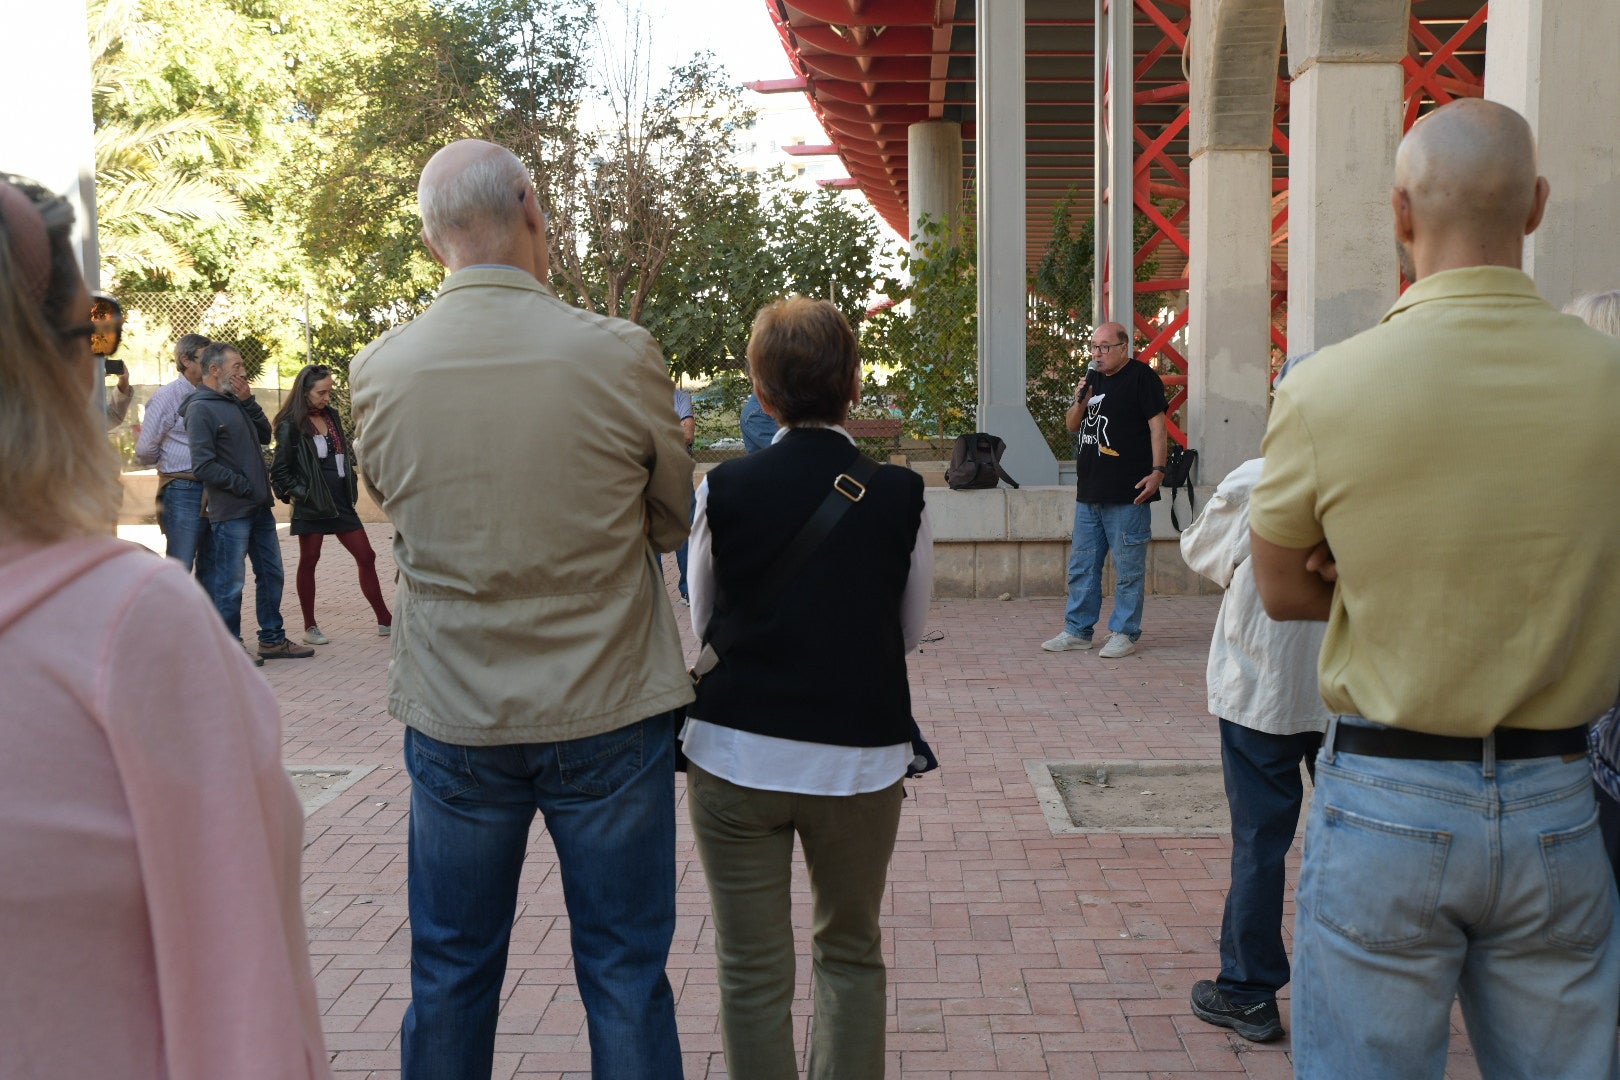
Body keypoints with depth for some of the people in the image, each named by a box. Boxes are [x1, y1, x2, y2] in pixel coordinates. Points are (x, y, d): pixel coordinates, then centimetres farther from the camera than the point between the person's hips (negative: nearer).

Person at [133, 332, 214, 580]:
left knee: (210, 566, 11)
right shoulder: (168, 396, -5)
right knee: (179, 567, -4)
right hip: (183, 491, -6)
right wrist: (171, 463, 9)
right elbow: (145, 451, -6)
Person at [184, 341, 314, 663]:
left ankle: (272, 639, 26)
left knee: (271, 574, 15)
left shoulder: (235, 403, 14)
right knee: (230, 584, 0)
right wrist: (246, 487, -15)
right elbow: (204, 465, -18)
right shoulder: (201, 408, -12)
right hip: (229, 512, -9)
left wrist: (249, 402, 1)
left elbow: (265, 435, 14)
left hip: (259, 507, 9)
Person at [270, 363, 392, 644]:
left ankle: (385, 621, 11)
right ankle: (310, 628, 15)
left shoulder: (331, 416, 9)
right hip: (311, 504, -6)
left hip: (340, 501, 6)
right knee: (309, 561, 6)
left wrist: (351, 487, 11)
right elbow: (279, 470, -7)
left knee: (366, 558, 5)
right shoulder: (291, 425, -10)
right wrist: (298, 493, -11)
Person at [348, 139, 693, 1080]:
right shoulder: (621, 354, -13)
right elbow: (673, 520, 0)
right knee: (625, 975, 12)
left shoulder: (380, 372, -6)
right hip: (611, 716, -2)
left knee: (451, 975, 18)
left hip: (454, 720, 2)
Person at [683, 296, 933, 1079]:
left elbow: (703, 624, 4)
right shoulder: (901, 494, -7)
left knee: (752, 972, 11)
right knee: (851, 955, 21)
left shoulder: (724, 489, -8)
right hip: (859, 758, 1)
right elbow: (910, 631, 4)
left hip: (735, 756, 0)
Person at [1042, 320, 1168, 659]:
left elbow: (1157, 425, -9)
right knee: (1082, 565, 11)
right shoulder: (1093, 377, 18)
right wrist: (1080, 402, 1)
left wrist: (1158, 470, -18)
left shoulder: (1142, 377, -4)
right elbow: (1071, 425, 21)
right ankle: (1078, 631, 19)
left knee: (1128, 567, -1)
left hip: (1127, 492, -8)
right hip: (1088, 491, 8)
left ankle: (1124, 633, 7)